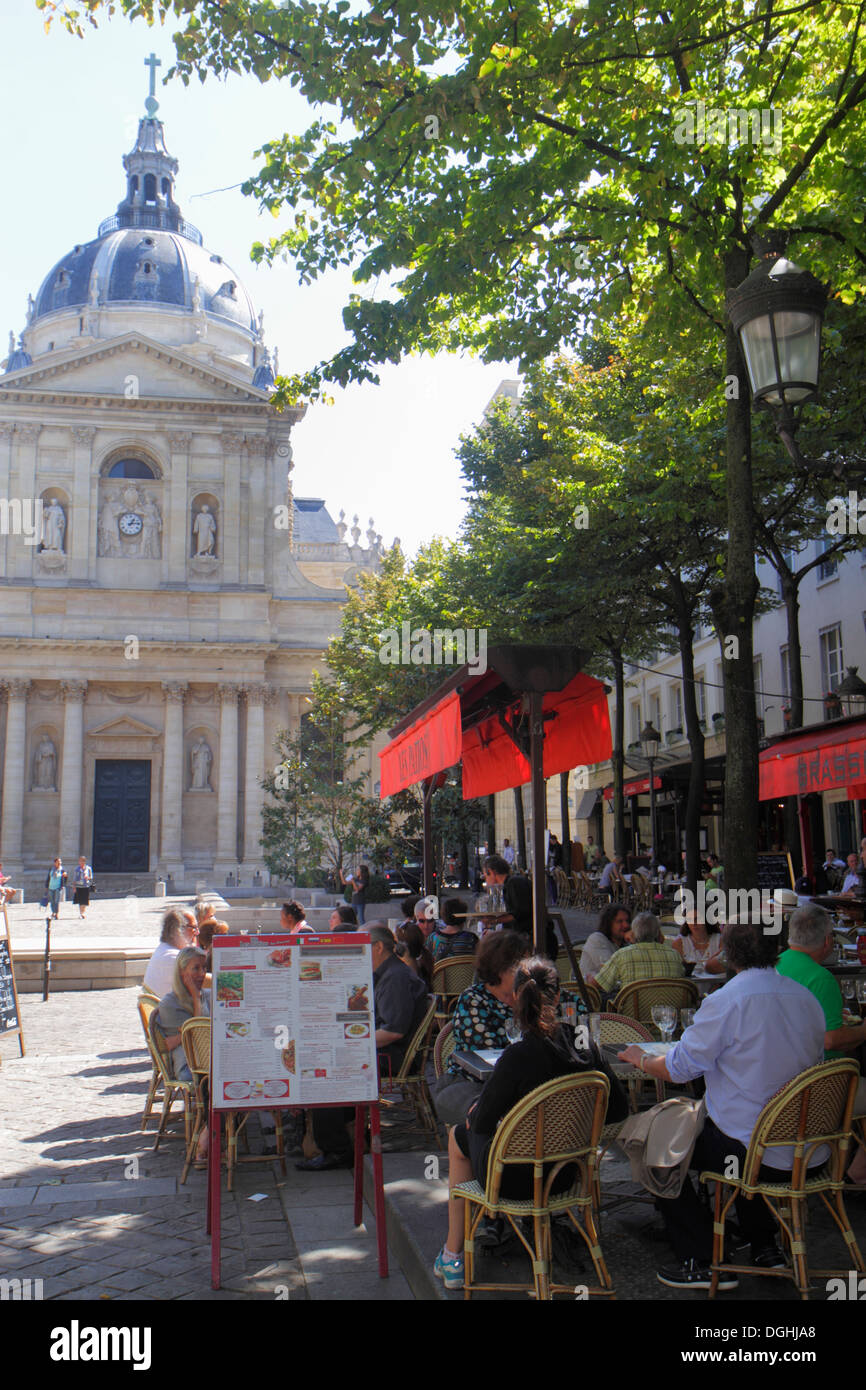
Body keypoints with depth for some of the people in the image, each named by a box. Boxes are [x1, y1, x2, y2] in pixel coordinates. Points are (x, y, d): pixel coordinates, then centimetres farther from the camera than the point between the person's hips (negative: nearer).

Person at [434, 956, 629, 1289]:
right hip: (564, 1173, 5)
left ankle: (452, 1255, 33)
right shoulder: (584, 1047, -13)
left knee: (459, 1135, 27)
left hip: (515, 1179, -5)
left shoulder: (517, 1057, -28)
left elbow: (483, 1121, -17)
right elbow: (618, 1109, -3)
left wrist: (473, 1114, 6)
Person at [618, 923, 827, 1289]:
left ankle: (704, 1262, 13)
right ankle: (764, 1248, 35)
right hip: (809, 1153, 7)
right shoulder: (807, 999, 3)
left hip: (760, 1154, -7)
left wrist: (639, 1058, 8)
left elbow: (677, 1069, -12)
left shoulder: (727, 1002, -18)